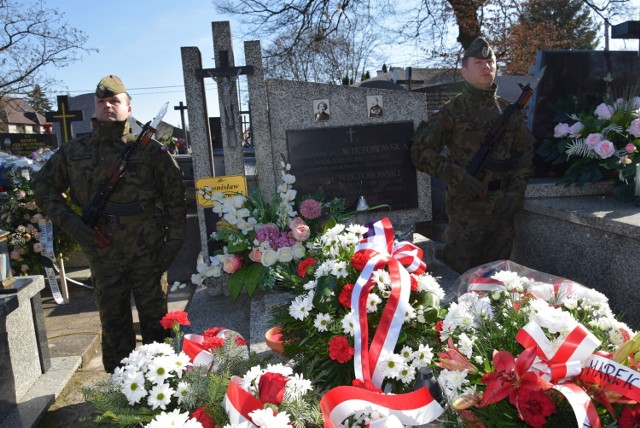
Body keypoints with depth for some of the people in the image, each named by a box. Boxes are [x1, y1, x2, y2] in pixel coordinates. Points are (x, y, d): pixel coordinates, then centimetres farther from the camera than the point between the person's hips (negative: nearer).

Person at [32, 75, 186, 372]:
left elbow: (175, 196, -1)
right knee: (113, 323, 15)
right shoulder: (74, 152, 6)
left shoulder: (149, 150, -2)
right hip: (103, 255, 3)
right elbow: (43, 186, 13)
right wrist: (70, 222, -2)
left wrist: (173, 241, -6)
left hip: (147, 252, -3)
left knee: (155, 320, 8)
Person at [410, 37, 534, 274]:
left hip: (503, 208, 4)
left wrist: (517, 192, 1)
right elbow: (420, 151, -6)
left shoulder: (509, 111, 10)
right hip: (466, 208, -4)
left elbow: (525, 152, 15)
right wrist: (456, 175, -18)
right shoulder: (451, 111, -2)